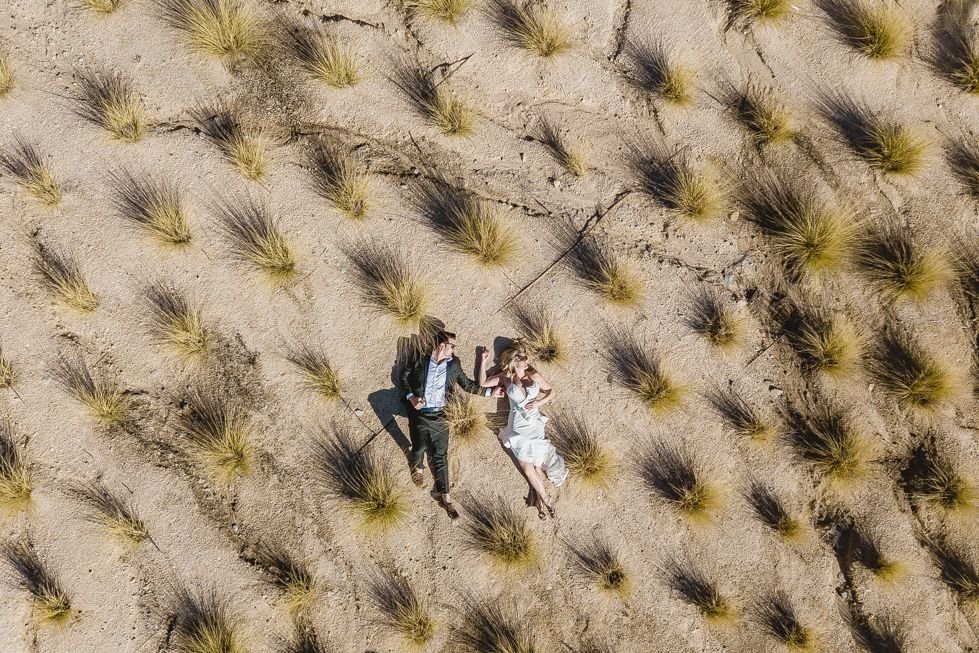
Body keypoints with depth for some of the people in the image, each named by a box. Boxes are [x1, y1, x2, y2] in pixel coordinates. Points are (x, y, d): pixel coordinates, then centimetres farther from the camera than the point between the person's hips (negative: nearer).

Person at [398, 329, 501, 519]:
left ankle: (444, 496, 5)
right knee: (420, 447, -18)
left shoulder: (454, 364, 10)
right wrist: (411, 397, -5)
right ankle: (417, 468, 17)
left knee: (440, 456, 1)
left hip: (439, 416, 2)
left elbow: (468, 385, 16)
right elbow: (403, 376, 9)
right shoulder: (421, 360, 2)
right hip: (419, 413, -2)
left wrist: (490, 392, 10)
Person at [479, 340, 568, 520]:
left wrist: (539, 403, -2)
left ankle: (539, 498, -2)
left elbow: (551, 391, 14)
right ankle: (545, 499, -2)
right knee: (527, 466, -11)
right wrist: (483, 362, 3)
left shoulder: (534, 376, 7)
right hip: (517, 427, -1)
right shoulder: (506, 378, 5)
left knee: (536, 464, -12)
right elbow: (483, 383, 10)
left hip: (534, 425, 1)